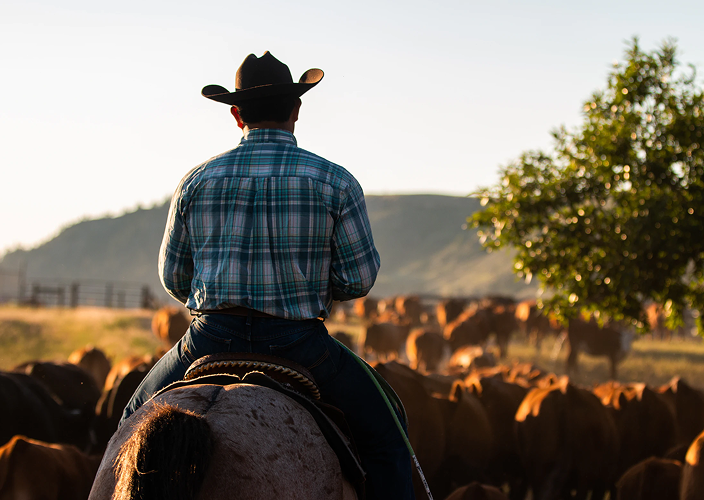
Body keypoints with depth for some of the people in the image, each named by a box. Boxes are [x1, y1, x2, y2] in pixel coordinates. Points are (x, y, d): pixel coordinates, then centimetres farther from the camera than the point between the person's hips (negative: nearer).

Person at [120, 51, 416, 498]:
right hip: (299, 344, -2)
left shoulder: (197, 180, 3)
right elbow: (360, 277, -4)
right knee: (386, 444, 14)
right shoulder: (336, 182, -3)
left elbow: (174, 276, 10)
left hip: (212, 339, 2)